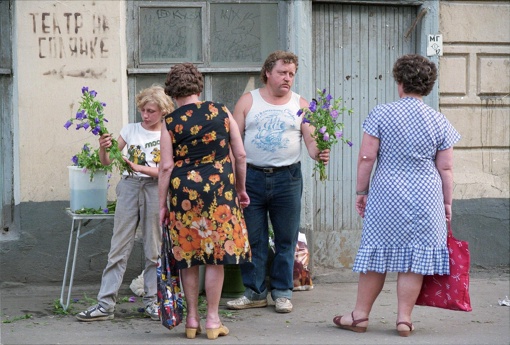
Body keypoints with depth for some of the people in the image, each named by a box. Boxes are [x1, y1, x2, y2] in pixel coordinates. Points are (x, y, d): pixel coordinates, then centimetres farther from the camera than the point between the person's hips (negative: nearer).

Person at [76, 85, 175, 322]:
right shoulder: (130, 130, 8)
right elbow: (106, 161, 7)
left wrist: (139, 168, -19)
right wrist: (103, 149, -15)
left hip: (155, 189, -1)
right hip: (129, 187, 1)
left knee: (154, 250, 4)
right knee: (119, 247, -1)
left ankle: (152, 301, 14)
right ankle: (105, 304, -2)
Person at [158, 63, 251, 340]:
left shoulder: (170, 122, -1)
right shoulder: (221, 112, 3)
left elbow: (166, 166, -3)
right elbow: (240, 155, 5)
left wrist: (162, 204, 3)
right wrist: (241, 189, 16)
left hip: (183, 191, 0)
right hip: (219, 189, 0)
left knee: (188, 256, 10)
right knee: (216, 257, 5)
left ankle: (192, 319, 15)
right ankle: (213, 320, 8)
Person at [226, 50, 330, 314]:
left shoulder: (300, 105, 8)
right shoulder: (248, 101, 6)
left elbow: (311, 140, 2)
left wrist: (319, 154, -21)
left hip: (287, 178, 0)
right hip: (251, 177, 0)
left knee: (286, 240, 4)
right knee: (252, 239, 3)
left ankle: (282, 293, 13)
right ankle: (255, 292, 13)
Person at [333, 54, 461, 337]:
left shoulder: (381, 114, -4)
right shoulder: (439, 122, 1)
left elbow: (367, 157, -6)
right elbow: (445, 168, 3)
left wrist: (361, 191, 4)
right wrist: (447, 203, 11)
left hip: (387, 196, -1)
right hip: (426, 198, 1)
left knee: (377, 255, 8)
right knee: (415, 258, 5)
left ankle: (360, 315, 16)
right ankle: (404, 318, 6)